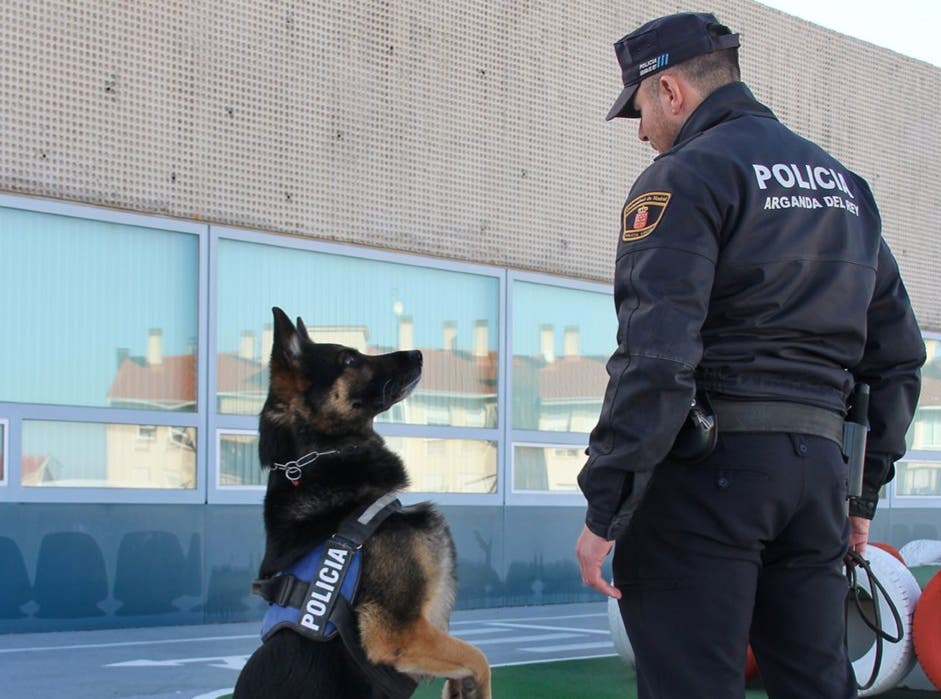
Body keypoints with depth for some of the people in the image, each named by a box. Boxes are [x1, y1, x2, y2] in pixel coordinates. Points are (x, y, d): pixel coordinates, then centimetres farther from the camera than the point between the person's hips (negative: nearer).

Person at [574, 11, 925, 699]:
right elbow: (898, 355, 19)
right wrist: (865, 489, 23)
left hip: (708, 466, -7)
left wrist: (602, 507, -15)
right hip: (818, 462, 7)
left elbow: (655, 355, -17)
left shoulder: (686, 176, -5)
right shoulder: (844, 182, 19)